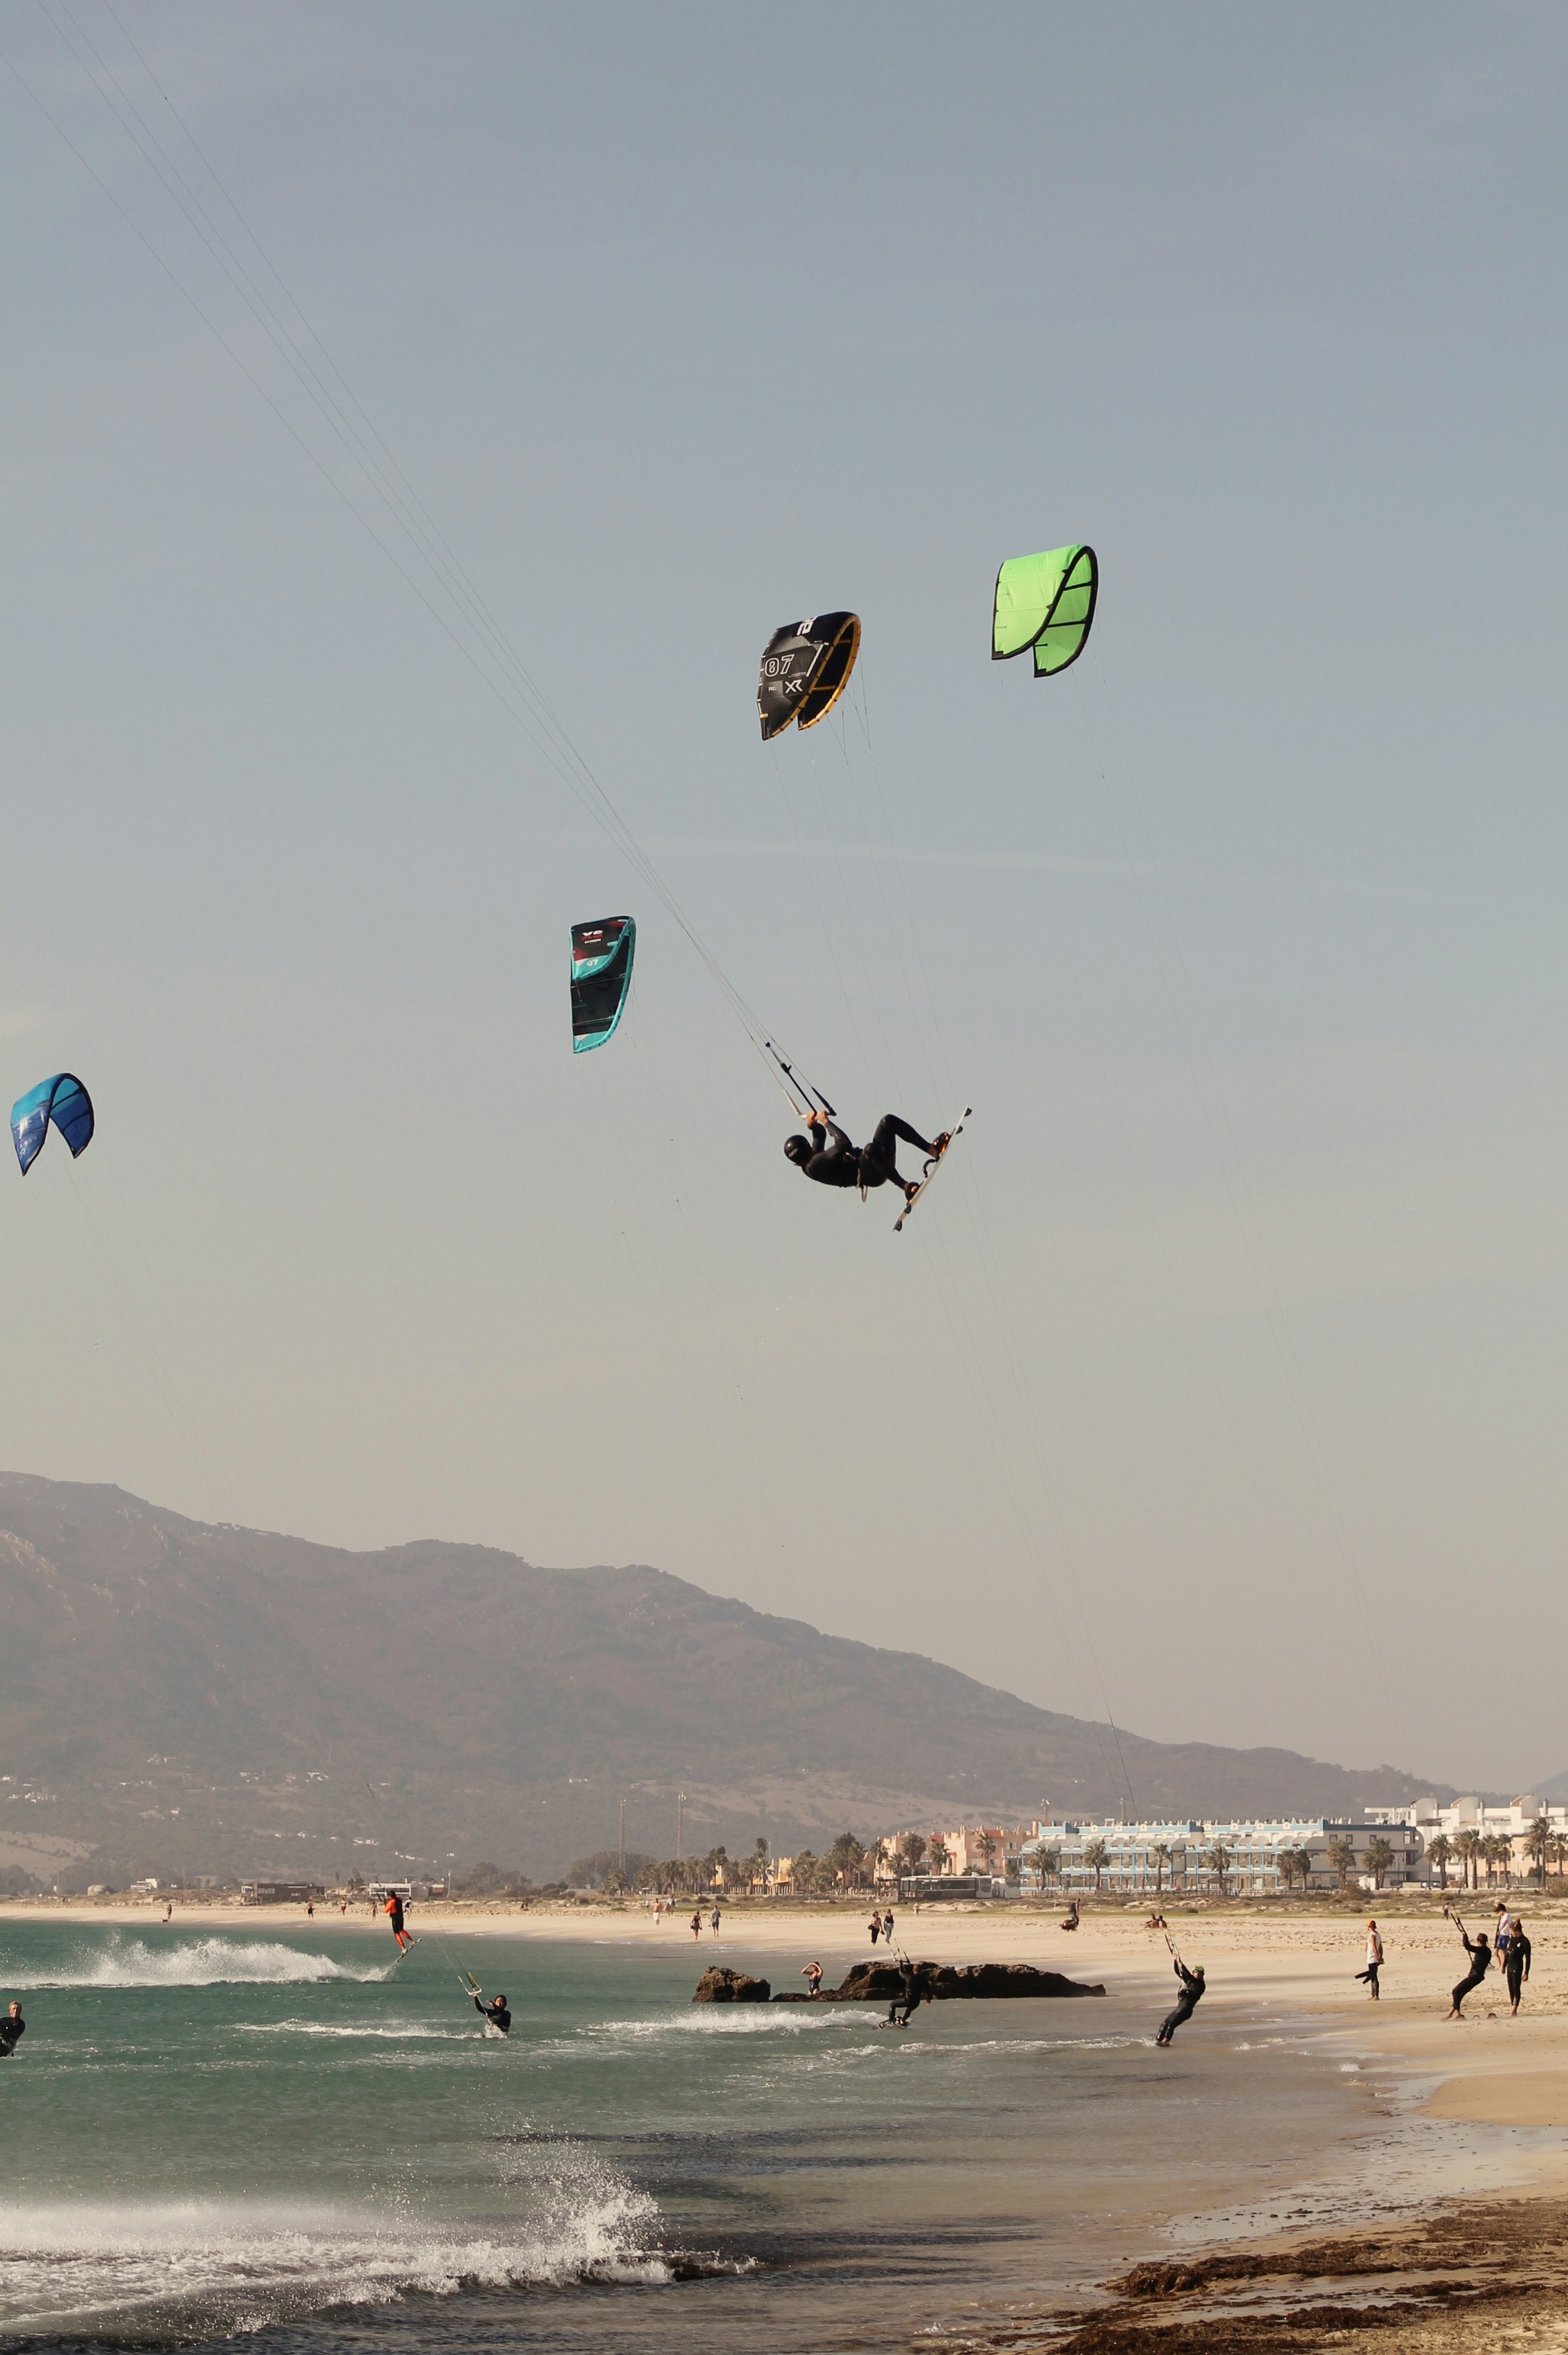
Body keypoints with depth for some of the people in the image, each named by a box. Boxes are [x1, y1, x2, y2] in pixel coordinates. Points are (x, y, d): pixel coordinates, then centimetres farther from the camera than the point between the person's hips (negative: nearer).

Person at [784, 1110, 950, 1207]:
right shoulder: (815, 1164, -16)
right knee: (870, 1149, -45)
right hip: (869, 1175, -11)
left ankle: (932, 1150, -3)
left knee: (888, 1121, 3)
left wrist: (812, 1125, 10)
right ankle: (904, 1186, -38)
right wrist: (825, 1122, -14)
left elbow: (820, 1134, 32)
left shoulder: (813, 1160, 15)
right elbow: (844, 1143, -24)